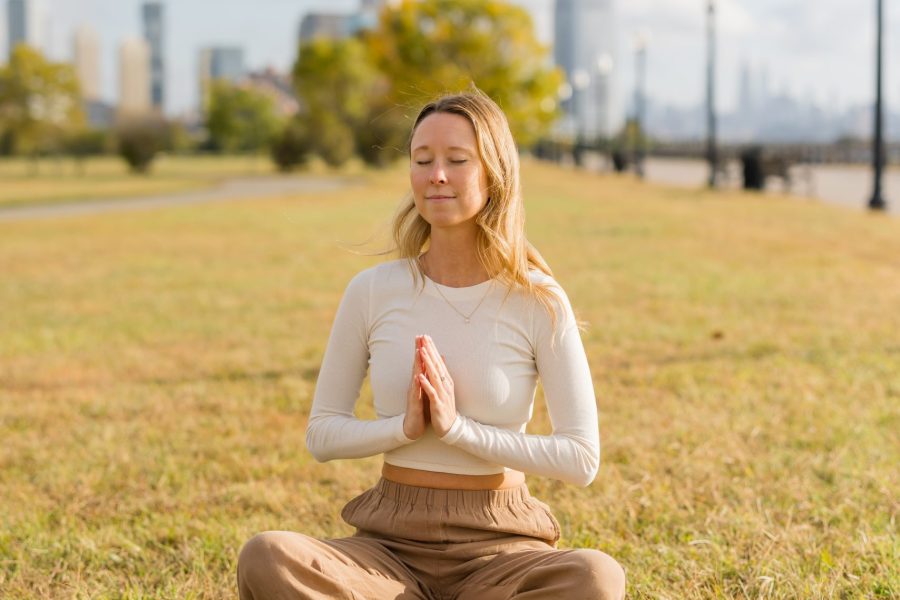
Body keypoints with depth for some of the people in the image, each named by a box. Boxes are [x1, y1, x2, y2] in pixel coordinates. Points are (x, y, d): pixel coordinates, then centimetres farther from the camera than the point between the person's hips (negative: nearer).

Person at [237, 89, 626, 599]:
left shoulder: (538, 302, -5)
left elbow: (583, 458, -8)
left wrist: (459, 428, -16)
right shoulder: (373, 291, 0)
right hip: (391, 539, 1)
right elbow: (322, 434, 5)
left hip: (499, 543, -1)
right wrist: (405, 427, -13)